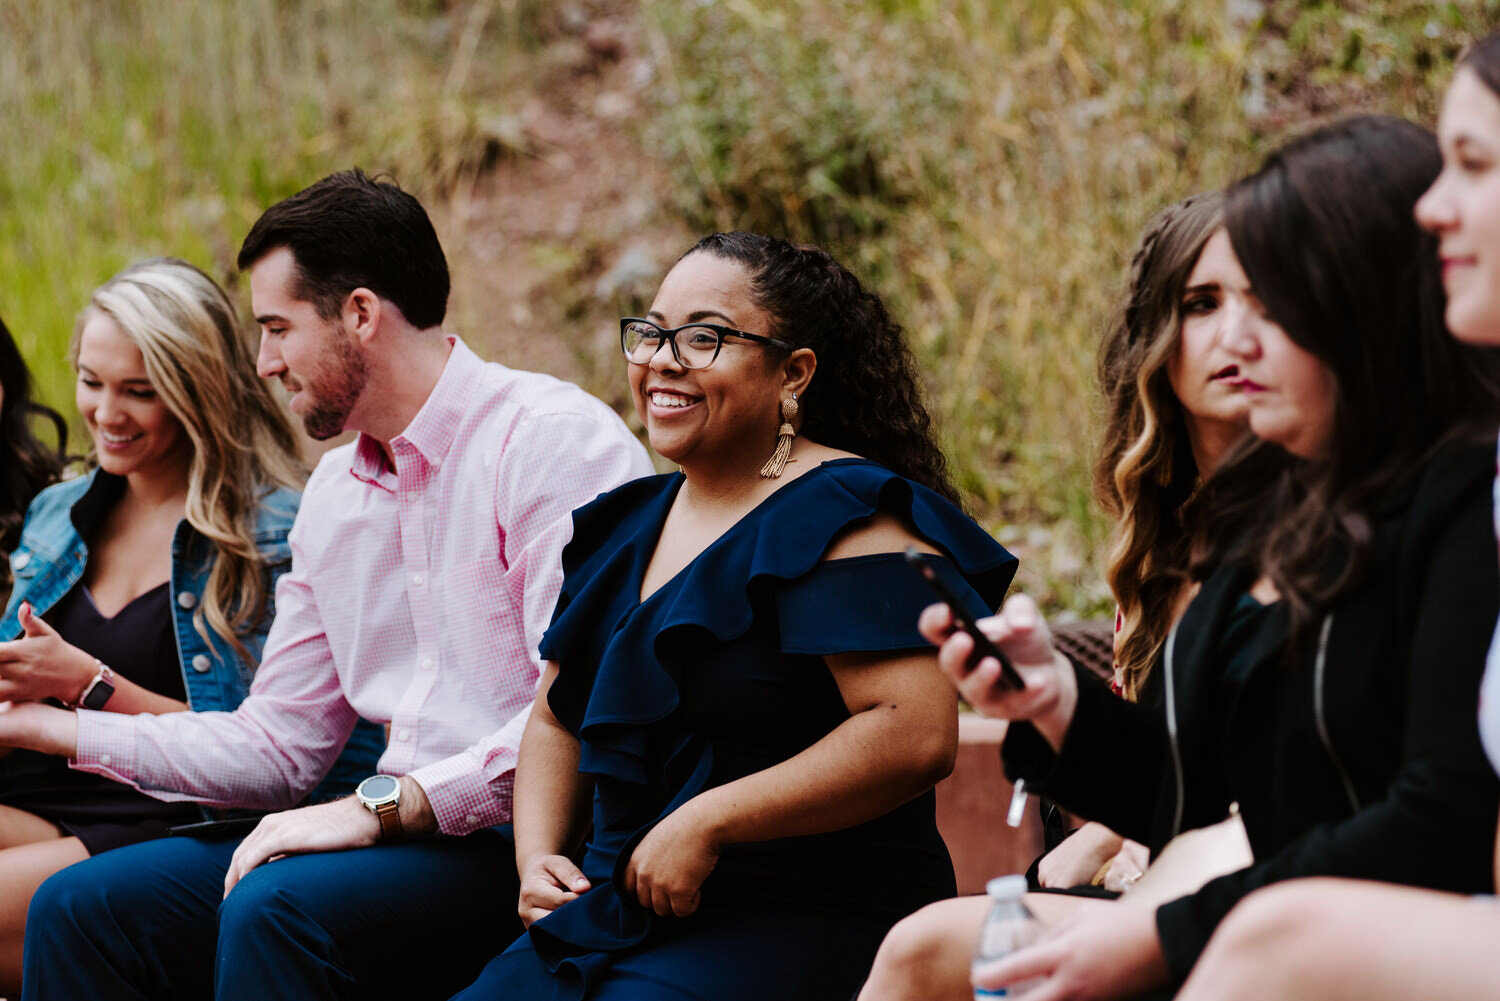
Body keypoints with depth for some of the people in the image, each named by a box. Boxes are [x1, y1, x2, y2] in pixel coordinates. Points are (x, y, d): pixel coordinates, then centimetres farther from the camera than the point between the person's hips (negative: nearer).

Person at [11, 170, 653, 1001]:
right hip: (405, 835, 8)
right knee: (78, 907, -6)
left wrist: (383, 806, -21)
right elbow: (278, 741, 21)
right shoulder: (333, 494, 18)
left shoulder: (555, 441, -11)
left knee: (274, 906, -33)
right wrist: (49, 726, 16)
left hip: (525, 843, -8)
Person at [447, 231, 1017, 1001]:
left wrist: (705, 824, -19)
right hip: (615, 913, 8)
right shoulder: (623, 527, 17)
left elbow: (915, 734, -21)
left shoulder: (844, 519, -10)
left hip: (806, 920, -8)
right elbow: (557, 718, 26)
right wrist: (537, 854, 5)